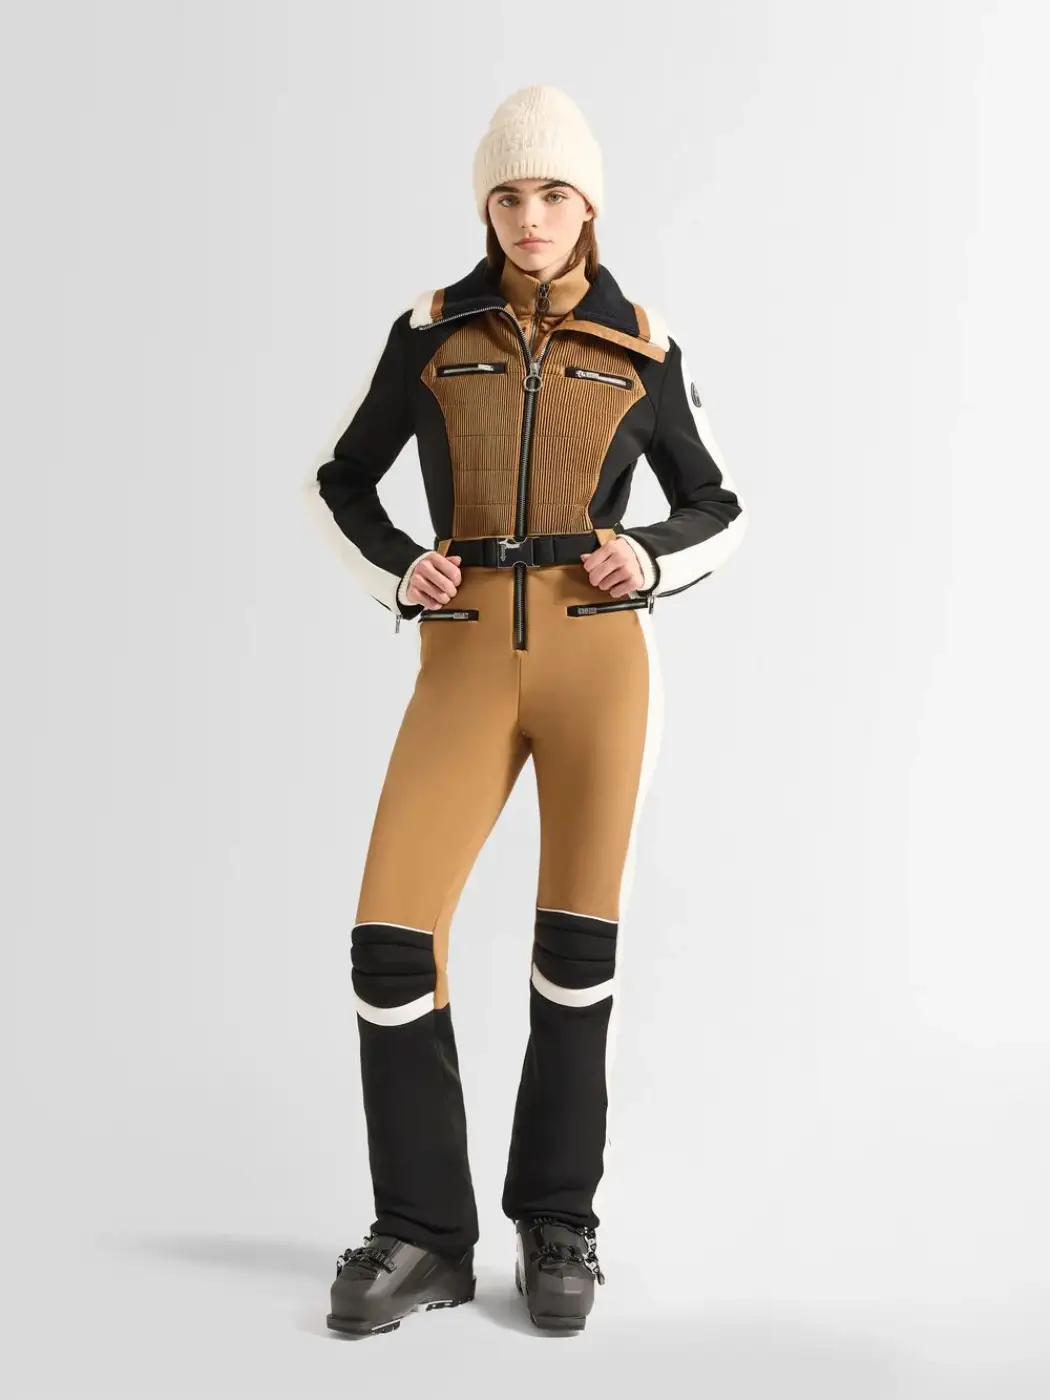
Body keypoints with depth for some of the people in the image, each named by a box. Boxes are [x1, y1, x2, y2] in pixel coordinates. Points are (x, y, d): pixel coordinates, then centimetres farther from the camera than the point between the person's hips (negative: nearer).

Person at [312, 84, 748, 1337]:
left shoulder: (639, 347, 8)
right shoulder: (431, 329, 9)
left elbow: (716, 510, 15)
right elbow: (347, 479, 19)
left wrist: (647, 561, -6)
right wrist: (398, 576, 0)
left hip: (597, 654, 0)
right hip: (465, 661, 1)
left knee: (578, 942, 0)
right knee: (392, 933, -10)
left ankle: (556, 1222, 17)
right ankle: (424, 1233, 5)